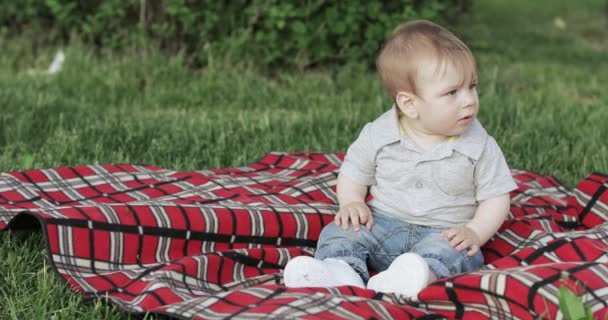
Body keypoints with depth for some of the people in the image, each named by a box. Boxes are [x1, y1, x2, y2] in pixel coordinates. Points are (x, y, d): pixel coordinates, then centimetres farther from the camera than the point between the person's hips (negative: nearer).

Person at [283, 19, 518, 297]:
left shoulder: (481, 147, -4)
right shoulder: (378, 135, -1)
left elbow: (496, 197, 0)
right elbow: (352, 175, 11)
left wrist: (476, 232, -18)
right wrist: (352, 204, -10)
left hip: (445, 234, -2)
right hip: (385, 226, 3)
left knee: (454, 253, -35)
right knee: (339, 232, -20)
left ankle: (416, 276, -64)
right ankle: (343, 270, -50)